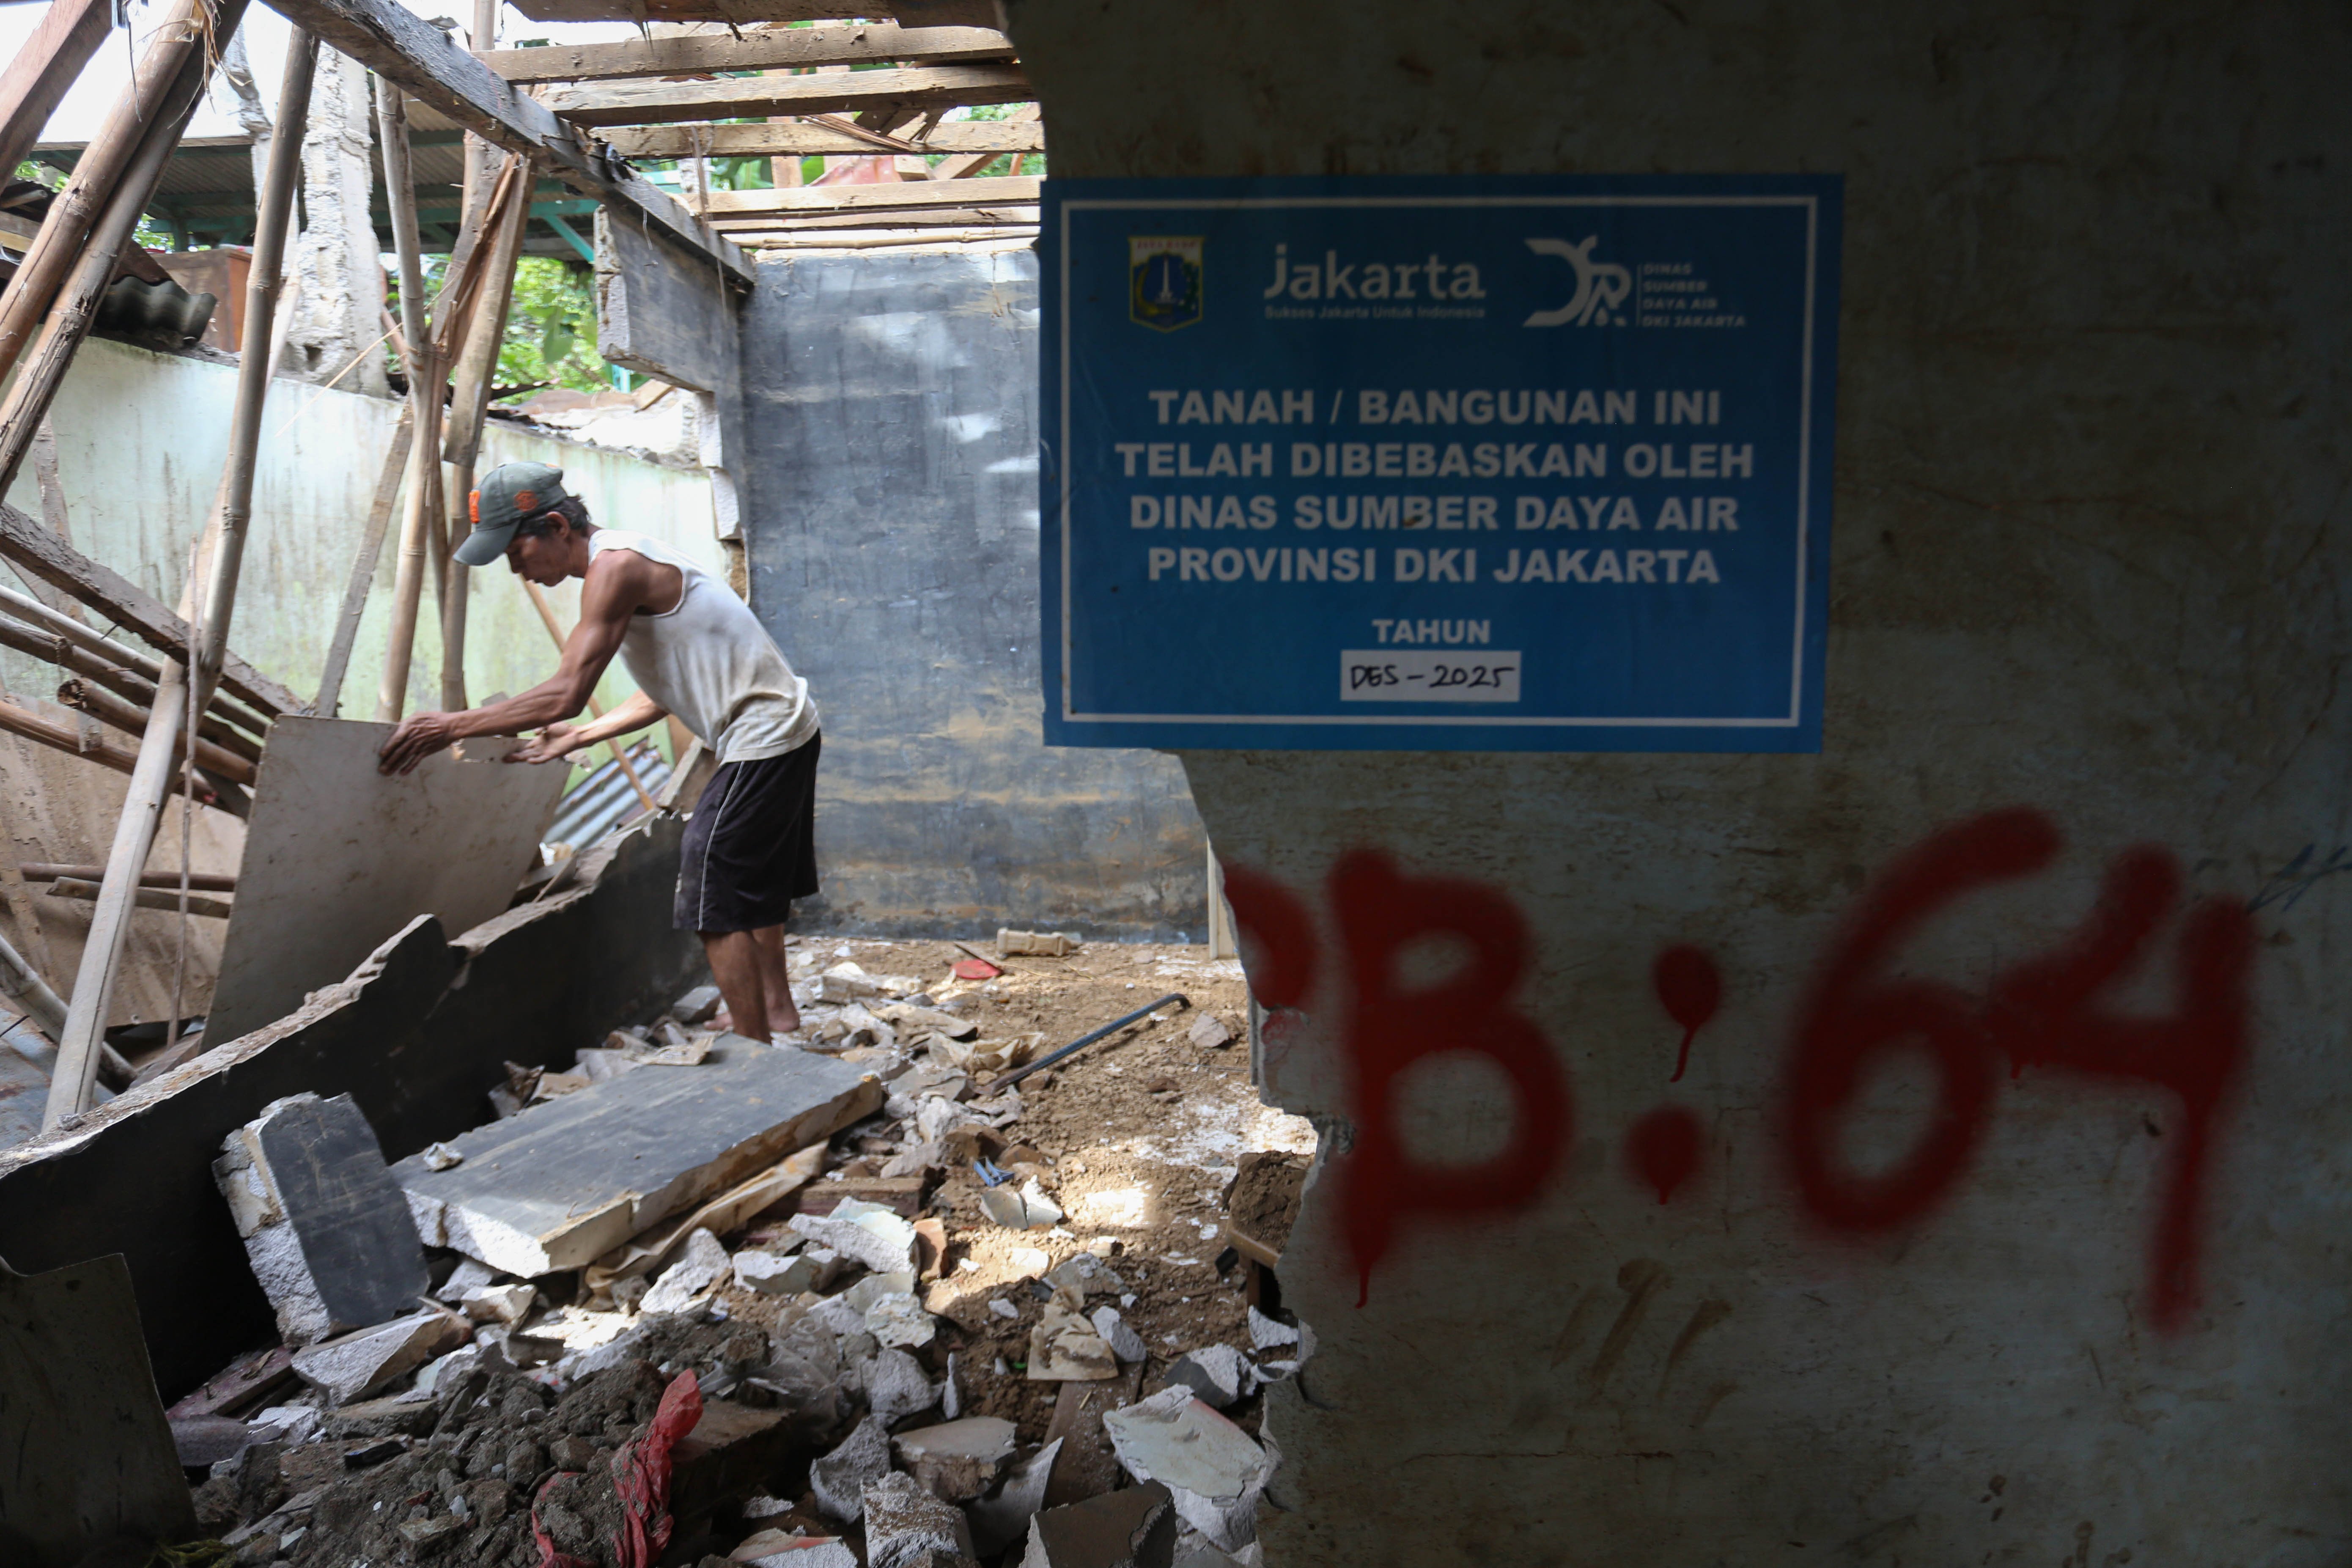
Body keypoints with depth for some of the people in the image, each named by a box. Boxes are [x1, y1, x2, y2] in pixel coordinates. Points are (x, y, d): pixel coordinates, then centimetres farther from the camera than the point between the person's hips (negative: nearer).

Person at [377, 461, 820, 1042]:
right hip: (783, 731, 11)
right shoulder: (626, 558, 14)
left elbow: (566, 694, -23)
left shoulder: (615, 566, -18)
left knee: (716, 903, -6)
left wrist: (453, 726, -17)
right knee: (751, 883, 23)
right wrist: (578, 738, 16)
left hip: (764, 737, -11)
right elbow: (665, 692, 16)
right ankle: (776, 1010, 37)